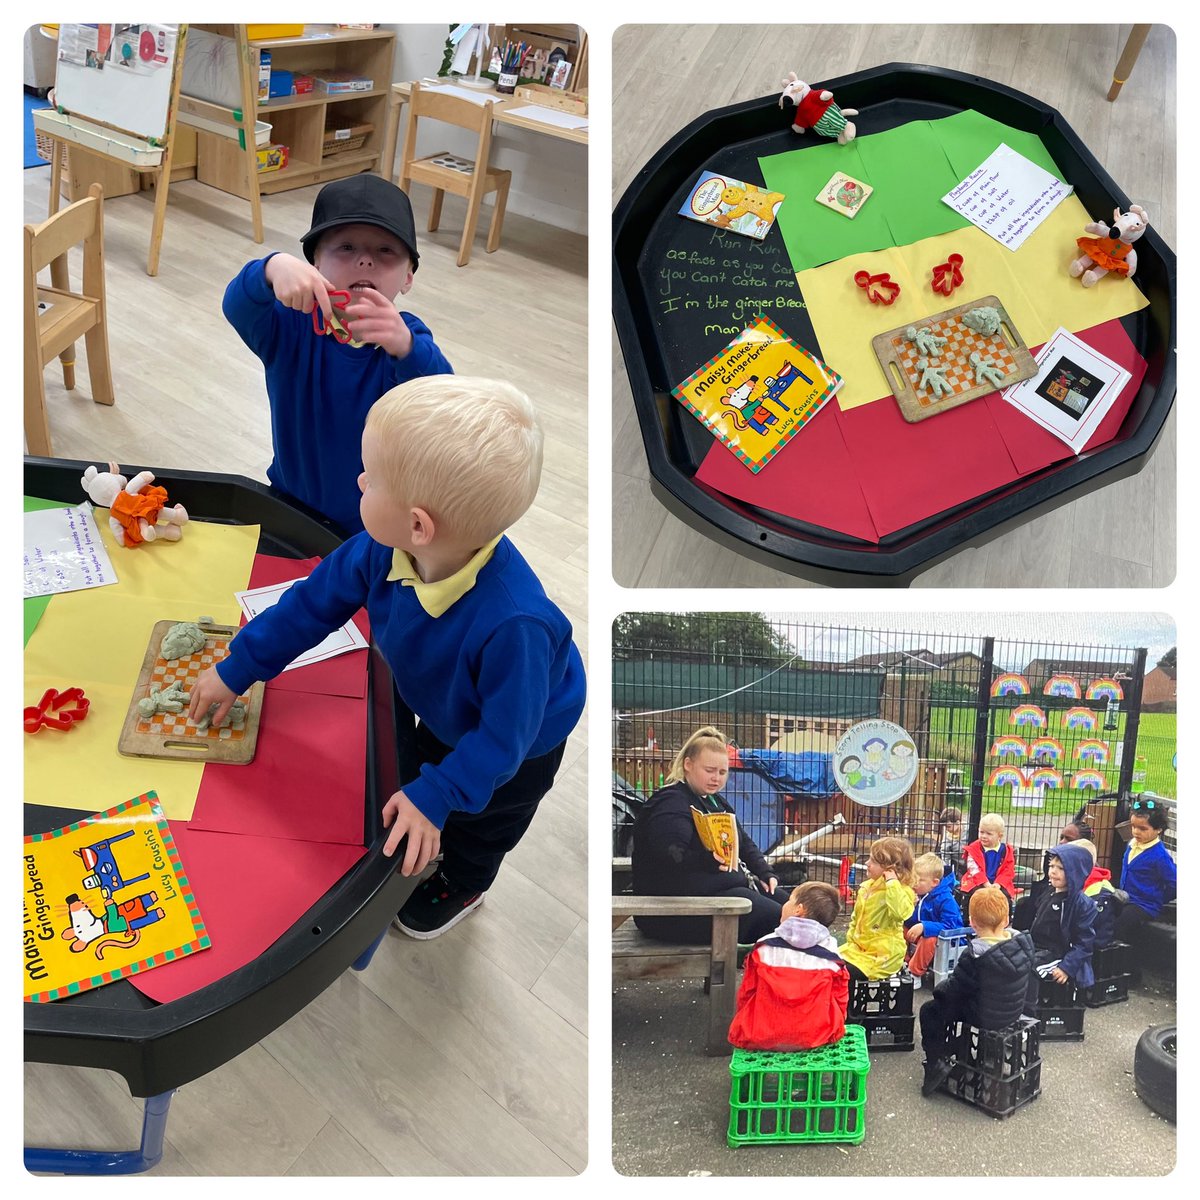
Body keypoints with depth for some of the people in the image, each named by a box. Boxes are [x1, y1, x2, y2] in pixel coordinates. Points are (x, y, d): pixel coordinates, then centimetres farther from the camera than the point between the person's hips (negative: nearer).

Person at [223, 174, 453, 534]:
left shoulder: (407, 337, -15)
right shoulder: (293, 324, -10)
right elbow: (238, 307, -30)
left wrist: (405, 348, -55)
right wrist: (273, 268, -53)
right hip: (290, 510, 2)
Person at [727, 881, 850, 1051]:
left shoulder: (765, 947, -2)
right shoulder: (830, 954, -2)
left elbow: (747, 992, 3)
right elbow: (839, 998, 6)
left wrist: (746, 1027, 20)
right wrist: (833, 1028, 24)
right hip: (815, 1036, 0)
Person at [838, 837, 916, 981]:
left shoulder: (902, 891, -14)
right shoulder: (866, 887, 10)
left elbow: (900, 912, -38)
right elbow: (856, 918, 20)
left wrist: (892, 882, -33)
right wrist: (851, 940, 6)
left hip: (883, 955, -8)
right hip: (859, 947, 8)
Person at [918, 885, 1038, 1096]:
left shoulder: (975, 955, -29)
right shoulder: (1023, 942, -13)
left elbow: (955, 988, -18)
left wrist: (938, 989, 3)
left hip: (985, 1016, -6)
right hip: (1015, 1011, 7)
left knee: (930, 1010, 10)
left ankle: (936, 1062, 3)